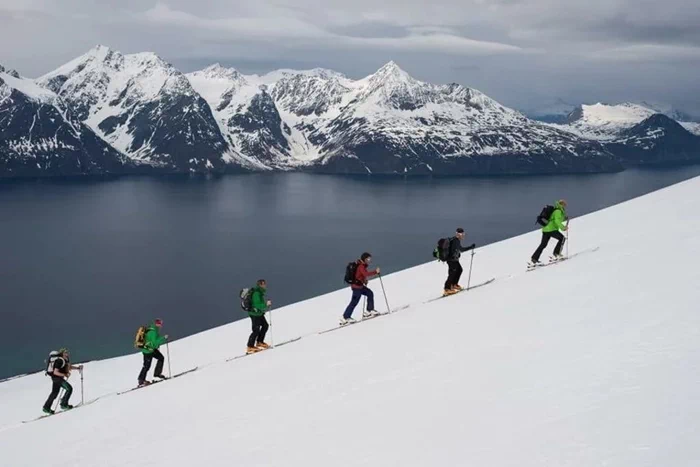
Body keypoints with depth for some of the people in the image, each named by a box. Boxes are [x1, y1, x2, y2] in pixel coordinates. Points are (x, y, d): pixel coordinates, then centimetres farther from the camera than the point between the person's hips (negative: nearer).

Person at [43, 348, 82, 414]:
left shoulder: (65, 360, 4)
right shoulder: (59, 361, -24)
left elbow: (69, 367, 20)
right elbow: (55, 372, -27)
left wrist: (78, 367, 9)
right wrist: (65, 375, -32)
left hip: (58, 378, 10)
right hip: (57, 377, -10)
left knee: (54, 393, 17)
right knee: (69, 388, -11)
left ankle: (46, 408, 26)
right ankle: (64, 404, -6)